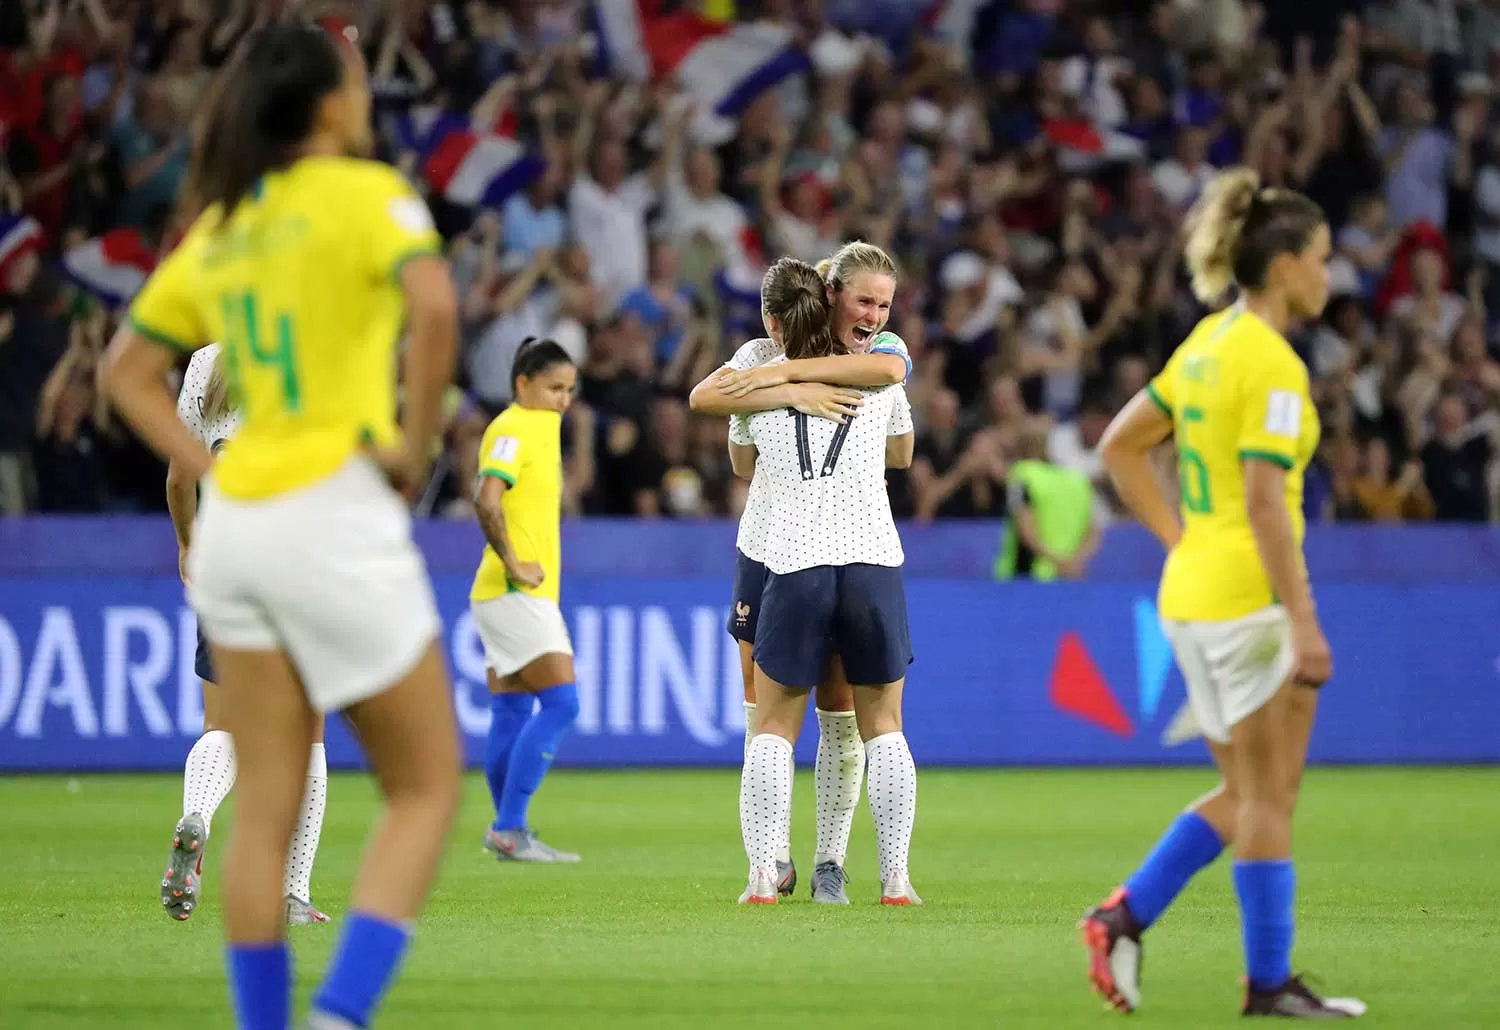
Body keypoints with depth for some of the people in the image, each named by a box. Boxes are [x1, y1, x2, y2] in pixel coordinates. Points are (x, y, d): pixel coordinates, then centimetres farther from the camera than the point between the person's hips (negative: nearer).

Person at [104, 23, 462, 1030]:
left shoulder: (219, 227, 14)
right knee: (427, 789, 3)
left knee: (265, 813, 8)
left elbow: (130, 368, 20)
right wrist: (414, 443, -13)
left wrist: (212, 468, 13)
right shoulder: (364, 192, -6)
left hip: (235, 522, 6)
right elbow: (434, 305, -24)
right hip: (337, 514, -6)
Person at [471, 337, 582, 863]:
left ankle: (510, 833, 11)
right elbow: (487, 500, -26)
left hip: (527, 593, 10)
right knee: (560, 702, -13)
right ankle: (509, 827, -14)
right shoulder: (512, 430, -12)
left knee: (511, 715, 9)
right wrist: (513, 564, -21)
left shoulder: (539, 426, 18)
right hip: (516, 595, -10)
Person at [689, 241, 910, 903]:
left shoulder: (885, 349, -1)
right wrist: (789, 393, -34)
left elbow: (888, 370, -28)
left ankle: (830, 863, 6)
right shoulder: (769, 353, -4)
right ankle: (773, 860, 12)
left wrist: (780, 371, -29)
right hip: (768, 549, 0)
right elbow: (703, 398, -21)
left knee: (841, 716, 0)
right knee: (764, 712, 2)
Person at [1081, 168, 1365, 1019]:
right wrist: (1304, 623, -21)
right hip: (1249, 596, -9)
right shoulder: (1272, 364, -16)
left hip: (1193, 593, 9)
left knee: (1247, 795, 15)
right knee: (1268, 797, 0)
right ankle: (1271, 982, 6)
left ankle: (1125, 917, 7)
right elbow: (1265, 502, -22)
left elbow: (1120, 446, 18)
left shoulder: (1209, 343, 11)